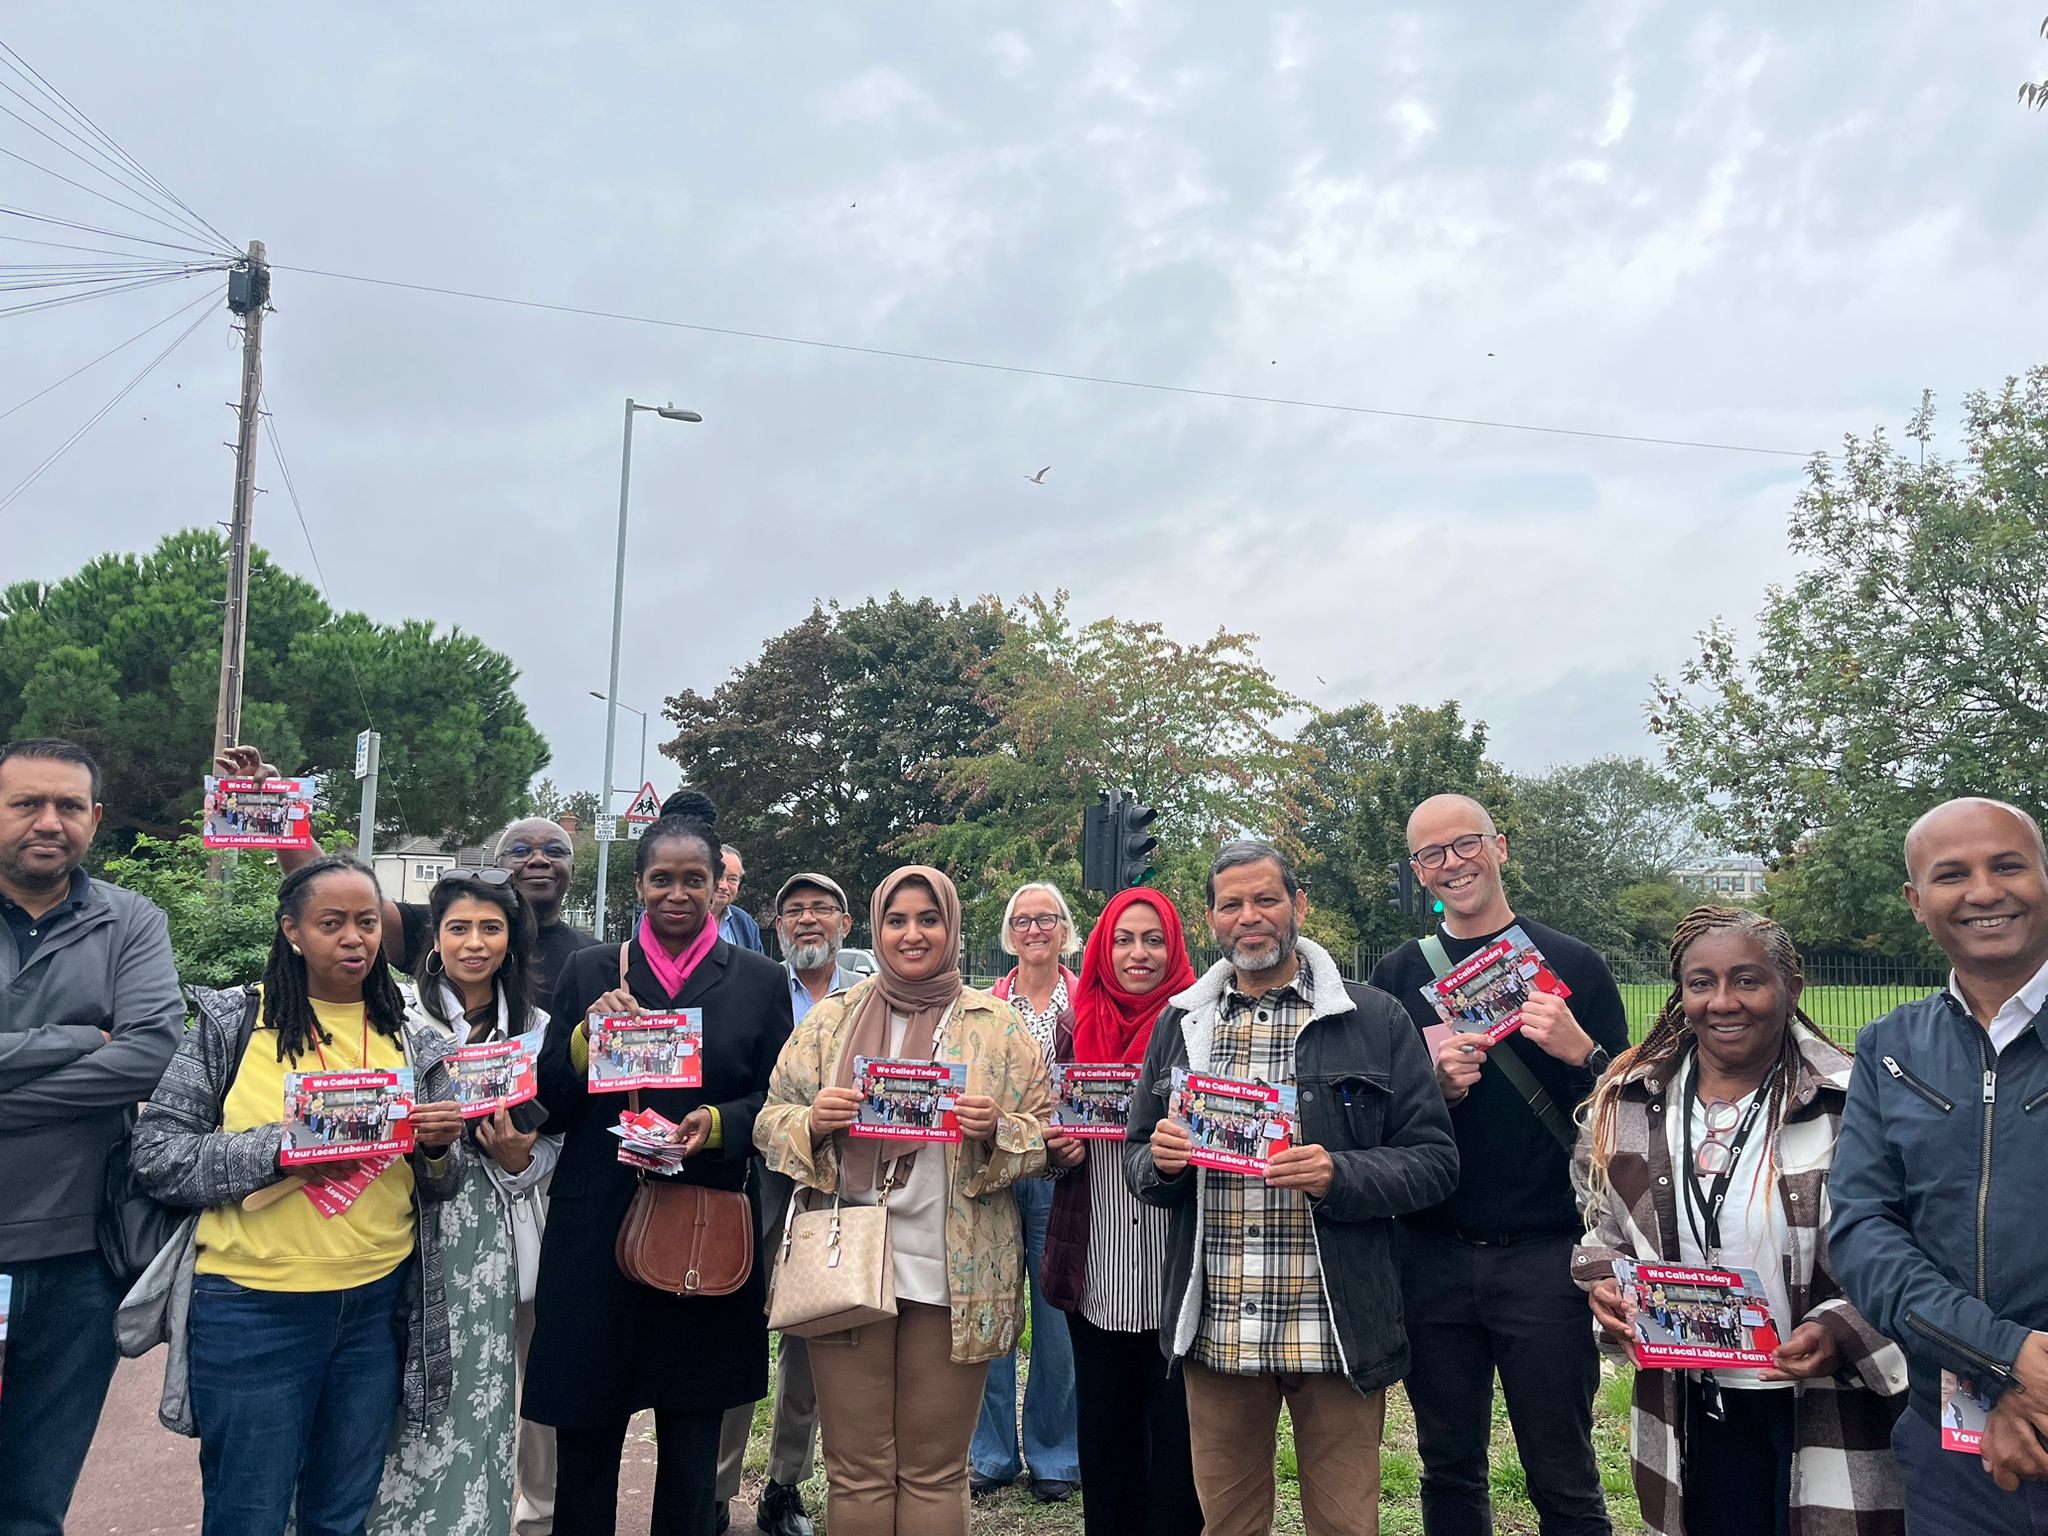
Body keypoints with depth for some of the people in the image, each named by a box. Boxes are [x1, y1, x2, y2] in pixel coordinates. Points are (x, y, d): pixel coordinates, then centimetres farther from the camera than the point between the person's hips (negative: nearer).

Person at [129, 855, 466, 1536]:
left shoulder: (412, 1041, 6)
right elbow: (157, 1158, -8)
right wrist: (280, 1147, -19)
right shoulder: (232, 1023, -3)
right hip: (254, 1307, -3)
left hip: (380, 1304, 3)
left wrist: (437, 1150, -11)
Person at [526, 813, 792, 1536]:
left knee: (692, 1448, 13)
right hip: (597, 1228, 0)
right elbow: (550, 1104, 3)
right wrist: (586, 1035, -15)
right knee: (584, 1438, 8)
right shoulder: (590, 971, 4)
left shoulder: (759, 980, 2)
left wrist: (719, 1122, -16)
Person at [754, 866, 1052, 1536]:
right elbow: (770, 1123, 9)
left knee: (936, 1473, 9)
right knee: (856, 1472, 8)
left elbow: (1045, 1134, 5)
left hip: (956, 1275, -1)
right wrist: (813, 1122, -12)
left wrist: (996, 1129, -15)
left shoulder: (999, 1026, 4)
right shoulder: (830, 1019, 8)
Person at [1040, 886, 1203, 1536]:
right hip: (1096, 1274, 3)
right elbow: (1049, 1131, 17)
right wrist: (1057, 1149, -4)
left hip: (1179, 1268, -3)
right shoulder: (1078, 1028, 7)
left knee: (1176, 1431, 5)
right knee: (1105, 1433, 14)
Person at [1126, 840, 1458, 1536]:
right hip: (1214, 1335, 3)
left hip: (1338, 1338, -3)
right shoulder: (1179, 1026, 9)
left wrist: (1340, 1176, -20)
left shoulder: (1376, 1021, -1)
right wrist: (1159, 1160, -9)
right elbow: (1138, 1163, 14)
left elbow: (1435, 1161, -3)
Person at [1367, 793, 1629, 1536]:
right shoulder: (1397, 975, 6)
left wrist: (1579, 1051, -18)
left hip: (1544, 1257, -2)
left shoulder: (1572, 965, 0)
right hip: (1430, 1257, 2)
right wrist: (1426, 1083, -13)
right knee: (1449, 1469, 15)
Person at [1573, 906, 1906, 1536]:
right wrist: (1604, 1279, -7)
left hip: (1831, 1413, -3)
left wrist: (1841, 1331, -22)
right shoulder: (1626, 1106, 0)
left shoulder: (1850, 1107, -12)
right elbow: (1604, 1232, 13)